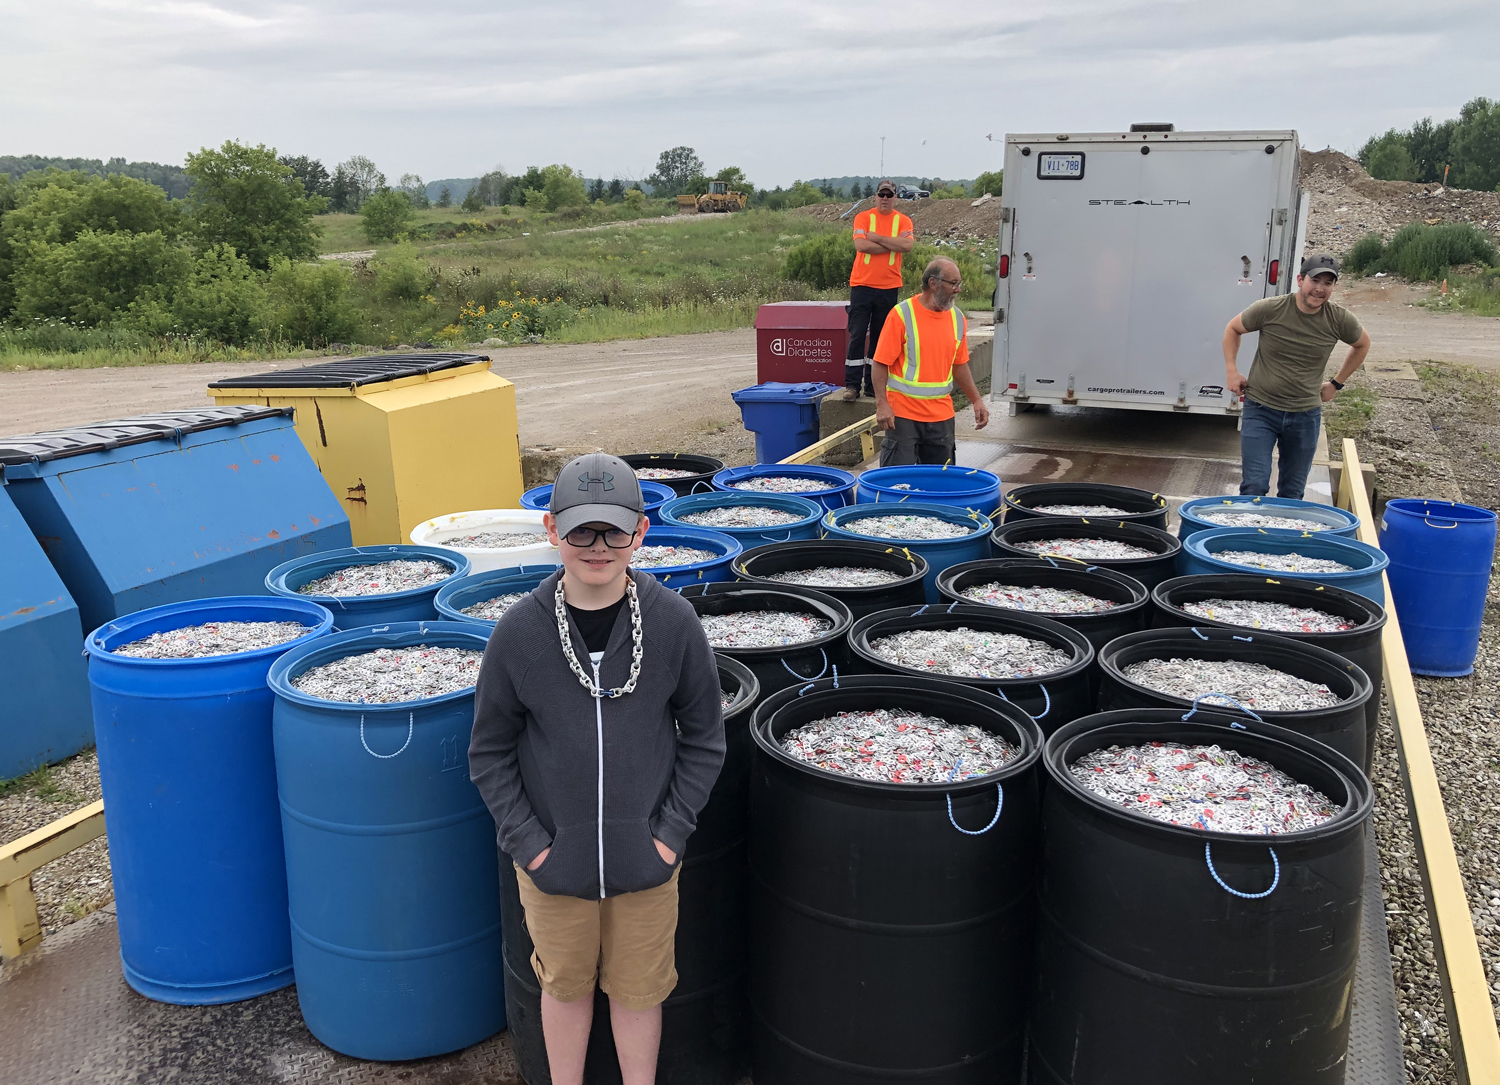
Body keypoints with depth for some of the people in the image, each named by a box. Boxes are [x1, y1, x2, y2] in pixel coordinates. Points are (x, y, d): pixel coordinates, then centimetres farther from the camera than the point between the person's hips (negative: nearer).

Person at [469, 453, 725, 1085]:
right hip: (552, 859, 0)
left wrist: (672, 832, -7)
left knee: (638, 987, 17)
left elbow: (703, 738, -2)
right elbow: (490, 752, -2)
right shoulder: (520, 632, -13)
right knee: (566, 984, 20)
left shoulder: (673, 622, -12)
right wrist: (528, 841, -7)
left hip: (646, 858, 0)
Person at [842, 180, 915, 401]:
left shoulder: (903, 221, 6)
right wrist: (893, 243, -9)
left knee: (881, 337, 7)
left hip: (889, 287, 2)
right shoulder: (863, 217, 3)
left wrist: (876, 237, -11)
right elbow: (861, 245, -13)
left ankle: (873, 384, 14)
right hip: (862, 284, -2)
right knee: (857, 335, -5)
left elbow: (907, 245, -12)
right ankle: (852, 385, -2)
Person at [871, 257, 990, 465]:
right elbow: (881, 364, -10)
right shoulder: (902, 315, -9)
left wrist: (977, 400, 12)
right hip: (903, 414, -5)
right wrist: (882, 404, -19)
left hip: (941, 415, 5)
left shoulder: (957, 318, 8)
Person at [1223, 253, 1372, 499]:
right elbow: (1232, 329, 7)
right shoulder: (1270, 309, -10)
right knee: (1254, 486, -9)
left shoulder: (1340, 319, -4)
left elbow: (1362, 344, 18)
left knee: (1292, 494, 10)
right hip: (1260, 409, -2)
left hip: (1306, 414, 3)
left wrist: (1336, 384, 15)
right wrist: (1231, 371, 0)